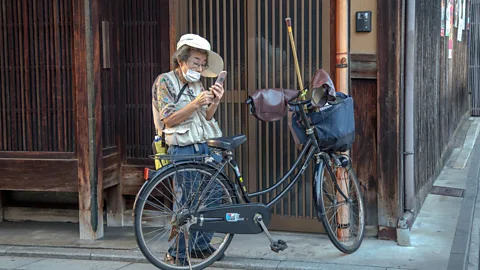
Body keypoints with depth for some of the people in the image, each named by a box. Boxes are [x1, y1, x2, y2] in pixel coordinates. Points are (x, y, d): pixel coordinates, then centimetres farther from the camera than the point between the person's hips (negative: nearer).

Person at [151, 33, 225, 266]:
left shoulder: (196, 83, 15)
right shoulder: (165, 81, -5)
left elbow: (205, 117, 12)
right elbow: (168, 119, -12)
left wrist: (214, 102, -8)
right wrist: (195, 104, -22)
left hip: (204, 147, 7)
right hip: (182, 150, -7)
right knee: (185, 203, -7)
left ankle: (201, 245, 22)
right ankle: (177, 254, 3)